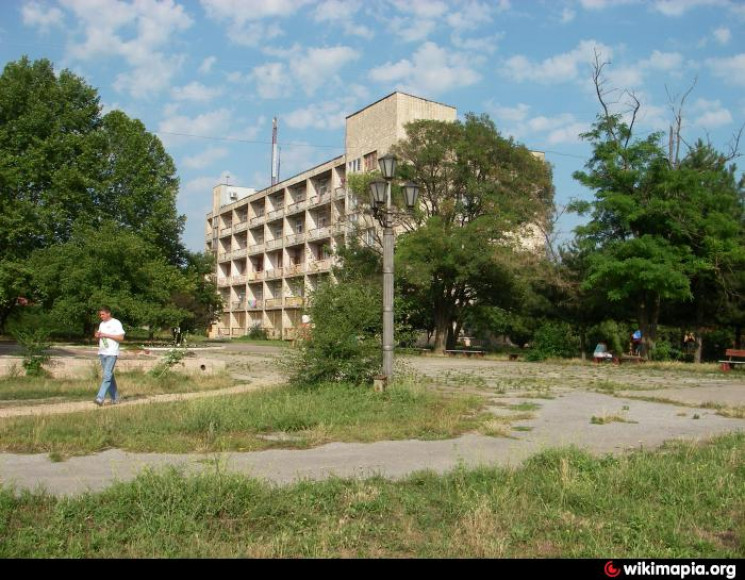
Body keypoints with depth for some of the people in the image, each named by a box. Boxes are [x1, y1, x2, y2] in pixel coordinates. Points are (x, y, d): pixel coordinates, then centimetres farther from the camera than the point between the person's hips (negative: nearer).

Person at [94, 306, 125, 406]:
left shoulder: (116, 323, -5)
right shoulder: (101, 324, 18)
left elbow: (121, 337, -12)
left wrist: (106, 335, -15)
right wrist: (97, 336, 2)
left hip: (112, 353, -8)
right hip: (102, 353, 8)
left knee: (107, 375, -14)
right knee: (109, 376, 9)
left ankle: (100, 397, -20)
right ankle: (115, 398, 15)